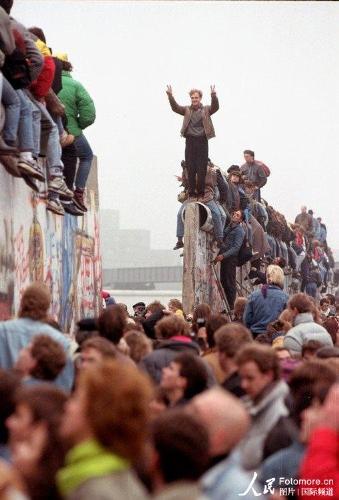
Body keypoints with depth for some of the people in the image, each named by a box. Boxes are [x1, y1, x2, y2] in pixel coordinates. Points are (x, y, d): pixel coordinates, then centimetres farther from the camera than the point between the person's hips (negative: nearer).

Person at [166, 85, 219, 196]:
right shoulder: (187, 110, 11)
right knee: (190, 168, 1)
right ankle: (191, 191, 6)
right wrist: (170, 96, -20)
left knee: (202, 168, -1)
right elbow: (175, 107, -3)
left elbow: (215, 107, -11)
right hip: (190, 140, 1)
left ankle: (201, 191, 6)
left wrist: (213, 95, -30)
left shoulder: (206, 110, 8)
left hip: (202, 141, -1)